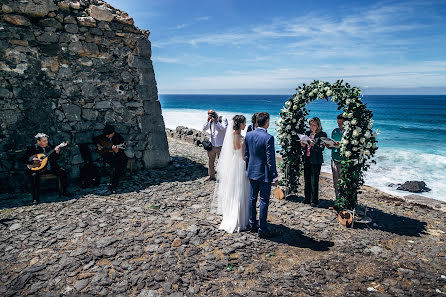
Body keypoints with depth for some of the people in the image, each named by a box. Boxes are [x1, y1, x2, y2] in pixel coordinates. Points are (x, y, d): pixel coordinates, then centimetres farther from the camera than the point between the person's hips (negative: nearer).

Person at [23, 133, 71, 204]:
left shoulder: (50, 147, 8)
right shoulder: (32, 148, 0)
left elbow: (56, 158, 9)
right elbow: (25, 159, -5)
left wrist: (57, 153, -13)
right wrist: (32, 160, -24)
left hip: (51, 168, 3)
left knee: (63, 172, -15)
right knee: (34, 176, -30)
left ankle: (65, 191, 1)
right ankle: (35, 198, -20)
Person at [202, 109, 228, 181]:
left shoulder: (223, 119, -4)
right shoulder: (210, 121, 8)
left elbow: (224, 129, -16)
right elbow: (204, 129, 4)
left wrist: (216, 121, -18)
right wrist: (208, 121, -7)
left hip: (220, 145, -5)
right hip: (212, 144, 5)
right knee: (211, 160, 15)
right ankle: (211, 175, 30)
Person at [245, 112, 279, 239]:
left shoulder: (248, 135, 0)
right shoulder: (268, 138, -18)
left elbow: (246, 155, 8)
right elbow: (270, 160, -17)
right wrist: (275, 177, -8)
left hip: (251, 172, 6)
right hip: (264, 174, -6)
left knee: (252, 199, 16)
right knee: (264, 201, 3)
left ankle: (252, 224, 30)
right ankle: (262, 229, 11)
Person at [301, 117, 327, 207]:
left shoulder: (322, 134, -4)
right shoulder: (307, 133, 12)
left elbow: (321, 148, -11)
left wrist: (313, 145, -26)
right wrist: (303, 145, -4)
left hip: (316, 160, -5)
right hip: (307, 159, 6)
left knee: (314, 181, -3)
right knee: (307, 180, 10)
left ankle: (314, 201, 7)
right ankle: (307, 199, 20)